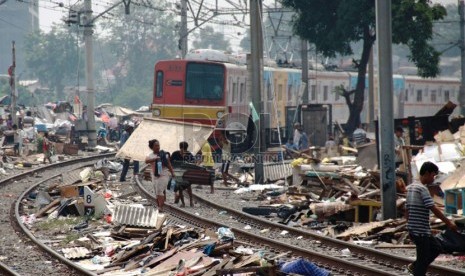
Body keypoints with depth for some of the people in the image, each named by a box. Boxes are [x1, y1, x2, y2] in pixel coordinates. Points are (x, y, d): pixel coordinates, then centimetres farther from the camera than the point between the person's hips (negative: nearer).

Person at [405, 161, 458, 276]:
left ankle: (414, 266, 22)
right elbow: (433, 209, -20)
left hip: (413, 230, 9)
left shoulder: (410, 187, 13)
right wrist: (448, 222, -15)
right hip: (421, 231, -9)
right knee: (423, 258, -2)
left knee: (436, 248, 20)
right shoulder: (422, 189, -16)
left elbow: (407, 210, 18)